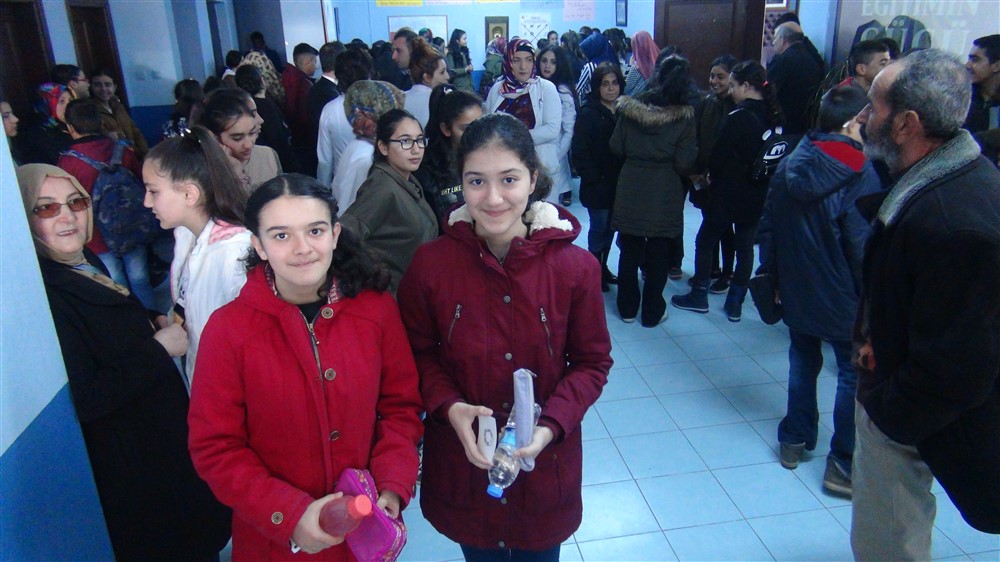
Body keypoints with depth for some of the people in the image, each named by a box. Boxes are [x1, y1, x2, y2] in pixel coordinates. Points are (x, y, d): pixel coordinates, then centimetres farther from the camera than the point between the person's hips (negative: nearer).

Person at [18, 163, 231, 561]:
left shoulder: (87, 263, 4)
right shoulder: (43, 294, -25)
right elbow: (84, 401, -29)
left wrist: (154, 325, 1)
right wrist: (158, 348, -21)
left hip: (162, 431, 9)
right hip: (129, 461, -9)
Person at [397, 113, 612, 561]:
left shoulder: (576, 267, -15)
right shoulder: (431, 264, -14)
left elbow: (592, 362, -5)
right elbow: (419, 353, -2)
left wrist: (552, 424, -20)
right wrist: (448, 407, -19)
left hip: (544, 466, 1)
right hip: (462, 468, 0)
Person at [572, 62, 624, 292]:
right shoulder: (588, 112, -8)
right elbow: (580, 151, -11)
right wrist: (595, 178, -14)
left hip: (618, 184, 5)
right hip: (597, 185, -5)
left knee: (609, 228, 14)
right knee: (599, 228, 3)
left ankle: (603, 269, 29)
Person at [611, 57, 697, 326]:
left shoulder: (631, 108, -5)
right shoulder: (685, 117, -9)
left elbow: (616, 147, -1)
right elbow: (684, 163, -11)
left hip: (630, 189, 2)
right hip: (665, 193, -1)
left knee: (629, 250, 14)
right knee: (658, 254, 10)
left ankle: (627, 307, 24)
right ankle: (652, 312, 19)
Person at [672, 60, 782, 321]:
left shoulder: (738, 118, -19)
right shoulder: (774, 117, 0)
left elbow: (718, 157, -14)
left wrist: (711, 174, 5)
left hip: (728, 194, -6)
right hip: (757, 196, 6)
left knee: (705, 242, 11)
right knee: (745, 247, 13)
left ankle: (699, 296, 19)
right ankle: (735, 304, 21)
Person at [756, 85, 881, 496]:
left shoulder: (791, 165, 1)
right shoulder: (859, 174, -17)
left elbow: (767, 227, 6)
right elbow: (863, 244, -18)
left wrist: (774, 274, 15)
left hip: (796, 290, 6)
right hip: (842, 296, -5)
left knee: (803, 362, 20)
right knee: (855, 372, 7)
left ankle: (794, 439, 31)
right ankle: (843, 465, 13)